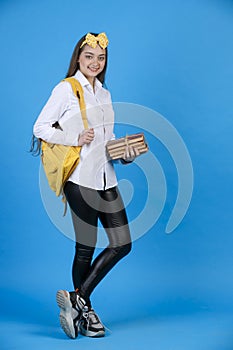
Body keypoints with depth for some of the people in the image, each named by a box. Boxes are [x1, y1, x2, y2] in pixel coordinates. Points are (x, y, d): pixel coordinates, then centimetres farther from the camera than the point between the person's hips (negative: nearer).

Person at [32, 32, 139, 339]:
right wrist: (76, 138, -16)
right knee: (86, 248, 1)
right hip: (81, 179, -7)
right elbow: (40, 128, -6)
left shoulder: (105, 94, 18)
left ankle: (77, 299, 14)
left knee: (122, 245, 5)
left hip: (106, 179, 8)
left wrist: (126, 154, 5)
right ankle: (85, 310, 20)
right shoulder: (66, 89, -3)